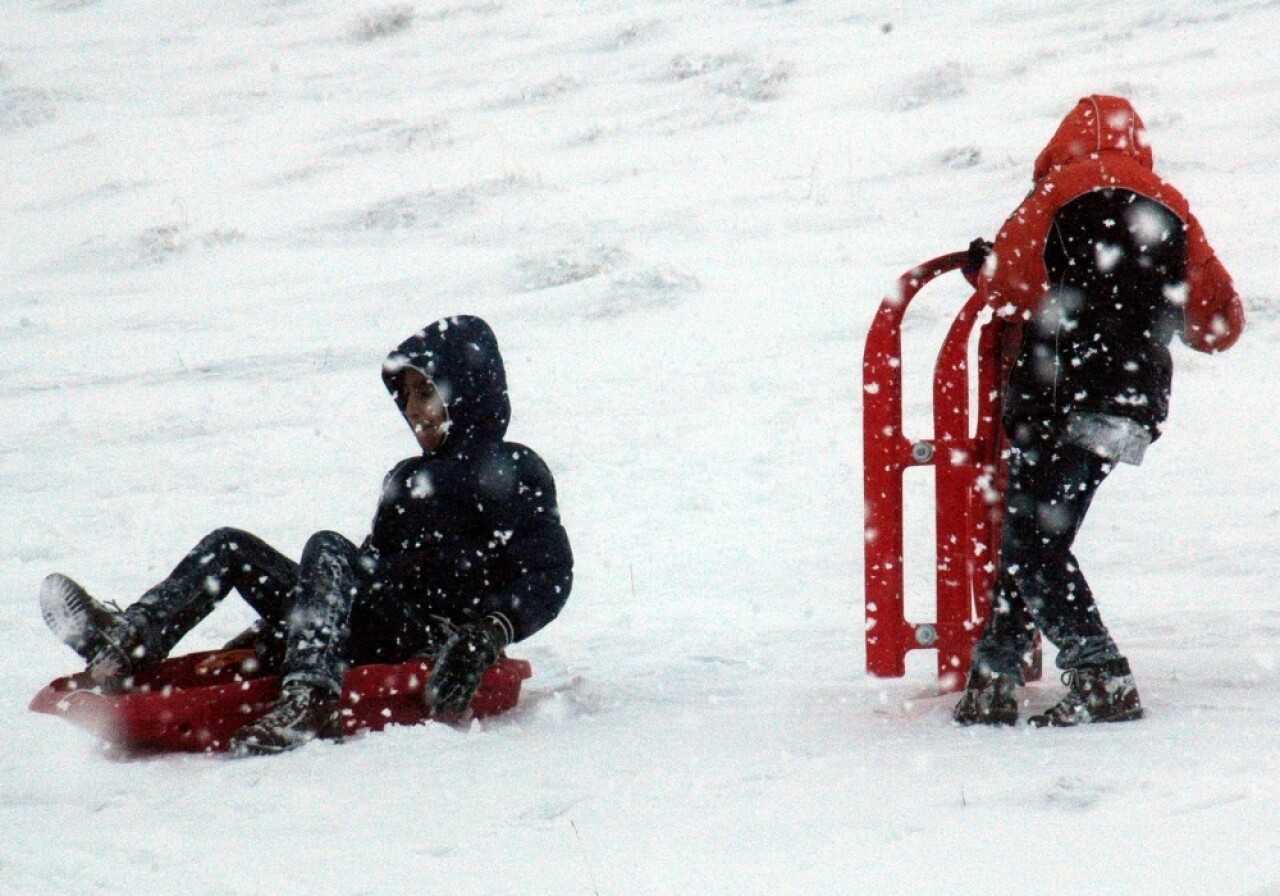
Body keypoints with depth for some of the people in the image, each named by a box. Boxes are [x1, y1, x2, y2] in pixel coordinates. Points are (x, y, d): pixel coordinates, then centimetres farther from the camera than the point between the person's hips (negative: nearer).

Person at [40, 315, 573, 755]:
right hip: (374, 631, 8)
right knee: (230, 547, 1)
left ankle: (308, 700, -50)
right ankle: (126, 645, -24)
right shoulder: (407, 479, 30)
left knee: (327, 550, -31)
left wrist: (494, 628, -27)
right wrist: (271, 627, 22)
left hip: (432, 636, -8)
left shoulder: (513, 472, 5)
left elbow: (548, 575, -8)